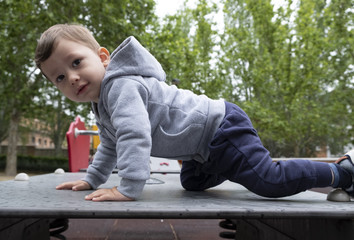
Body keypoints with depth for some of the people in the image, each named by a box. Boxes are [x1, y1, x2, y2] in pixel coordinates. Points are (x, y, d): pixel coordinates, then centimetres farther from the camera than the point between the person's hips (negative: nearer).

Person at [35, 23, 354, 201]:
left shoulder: (120, 85, -23)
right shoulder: (102, 103, 12)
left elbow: (135, 136, -36)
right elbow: (111, 146, 24)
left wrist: (128, 189, -34)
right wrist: (92, 179, 21)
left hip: (221, 129, -11)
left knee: (271, 181, -14)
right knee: (192, 184, 29)